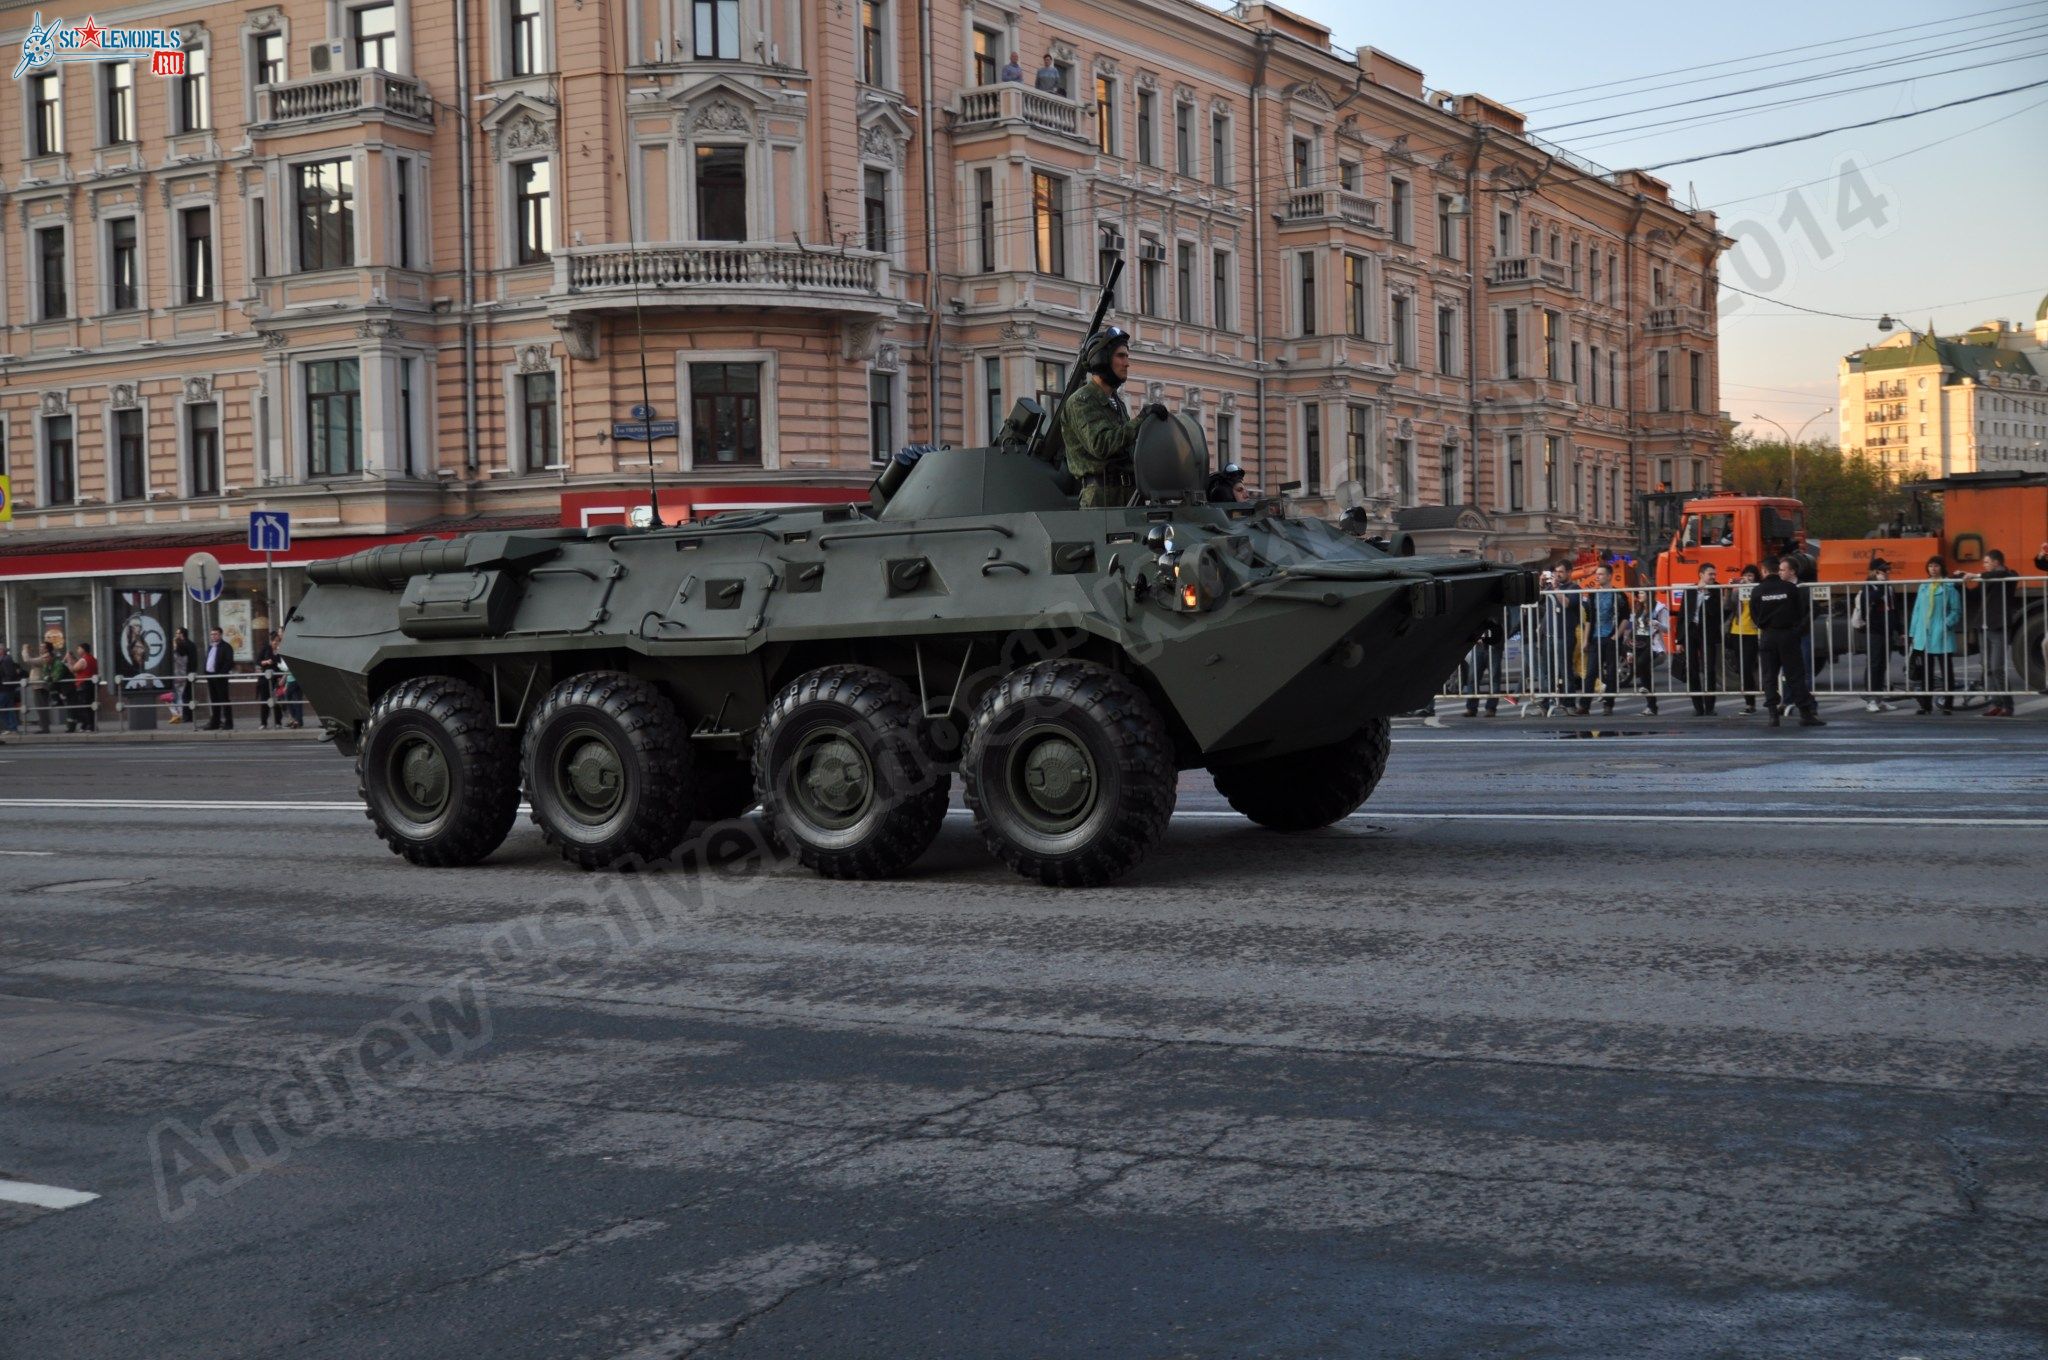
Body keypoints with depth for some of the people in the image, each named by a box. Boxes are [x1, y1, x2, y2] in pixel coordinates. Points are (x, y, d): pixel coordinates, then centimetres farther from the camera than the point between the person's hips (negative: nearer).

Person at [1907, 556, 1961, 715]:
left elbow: (1956, 611, -5)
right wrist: (1913, 633, 8)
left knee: (1946, 671, 3)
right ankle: (1926, 704, 14)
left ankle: (1948, 704, 8)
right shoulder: (1923, 587, 11)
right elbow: (1917, 610, 11)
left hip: (1942, 636, -4)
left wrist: (1946, 625, -19)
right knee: (1926, 672, 8)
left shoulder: (1950, 587, -3)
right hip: (1924, 637, 4)